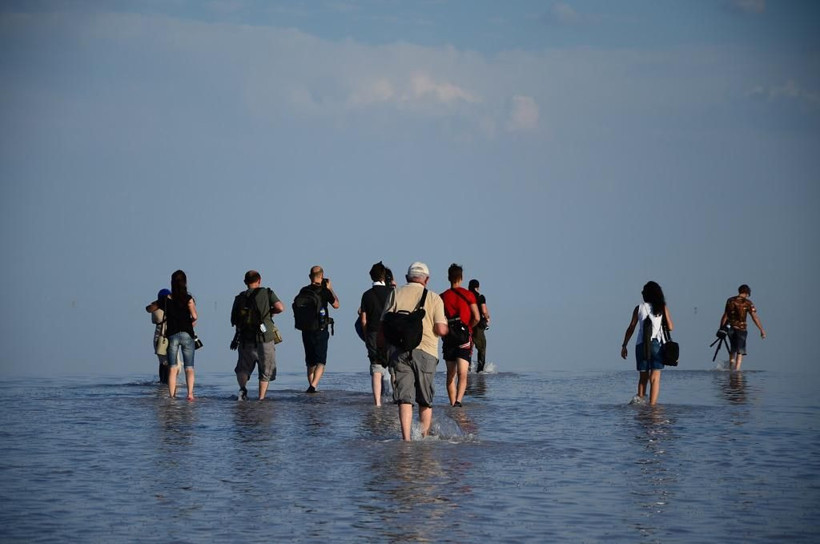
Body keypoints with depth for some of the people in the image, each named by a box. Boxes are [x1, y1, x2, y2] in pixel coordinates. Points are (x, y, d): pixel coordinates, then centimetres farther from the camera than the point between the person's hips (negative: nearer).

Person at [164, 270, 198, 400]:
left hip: (172, 334, 2)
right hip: (186, 334, -2)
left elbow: (166, 317, 2)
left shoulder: (168, 299, 1)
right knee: (189, 368, 1)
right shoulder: (188, 299, -6)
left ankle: (172, 395, -2)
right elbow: (194, 317, -11)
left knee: (172, 368, 5)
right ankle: (190, 393, -13)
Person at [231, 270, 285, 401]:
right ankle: (261, 398, 6)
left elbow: (233, 320, 6)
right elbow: (280, 308, -12)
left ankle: (242, 388, -8)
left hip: (245, 340, 2)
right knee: (266, 371, 11)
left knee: (243, 368, 17)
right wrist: (269, 312, 7)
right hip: (265, 339, -2)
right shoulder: (267, 293, -2)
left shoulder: (239, 298, 5)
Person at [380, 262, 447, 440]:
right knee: (425, 400, 12)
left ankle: (406, 438, -16)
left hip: (399, 350, 1)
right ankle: (424, 437, 15)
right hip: (425, 351, -1)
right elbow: (441, 329, -5)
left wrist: (382, 340, 21)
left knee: (404, 398, -3)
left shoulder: (395, 294, 7)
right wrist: (447, 327, 17)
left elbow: (384, 325, 5)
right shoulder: (434, 298, 3)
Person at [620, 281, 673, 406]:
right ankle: (652, 404, -10)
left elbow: (631, 328, 3)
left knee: (643, 377, 10)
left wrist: (624, 346, 9)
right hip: (656, 344, -1)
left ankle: (640, 398, -13)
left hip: (641, 344, 1)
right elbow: (670, 327, 4)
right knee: (655, 378, 0)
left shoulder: (639, 308, 5)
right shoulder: (662, 308, 3)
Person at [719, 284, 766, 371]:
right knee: (740, 351, 4)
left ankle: (731, 367, 16)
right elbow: (755, 317, -9)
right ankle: (737, 369, -6)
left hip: (730, 328, 4)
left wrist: (721, 328, 11)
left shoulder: (730, 301, 5)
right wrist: (762, 330, -5)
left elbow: (725, 316, 6)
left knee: (732, 350, 21)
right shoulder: (747, 303, -7)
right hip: (741, 328, -4)